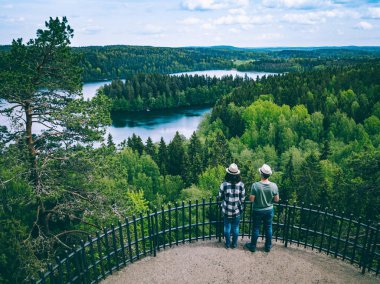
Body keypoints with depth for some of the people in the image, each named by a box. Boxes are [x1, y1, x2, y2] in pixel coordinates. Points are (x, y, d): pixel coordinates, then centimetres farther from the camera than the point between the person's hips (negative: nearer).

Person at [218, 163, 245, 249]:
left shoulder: (224, 184, -17)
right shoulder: (241, 185, -14)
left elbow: (220, 196, -4)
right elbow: (242, 198, -6)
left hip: (226, 210, 0)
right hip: (237, 210, 1)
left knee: (227, 227, 16)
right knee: (235, 227, 16)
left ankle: (228, 244, 28)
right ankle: (234, 244, 30)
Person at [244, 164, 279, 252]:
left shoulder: (255, 185, -25)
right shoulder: (274, 185, -16)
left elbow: (251, 199, -20)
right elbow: (277, 199, -6)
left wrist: (251, 196, 1)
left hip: (257, 211, -2)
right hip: (269, 210, 2)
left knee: (255, 228, 14)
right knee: (268, 228, 19)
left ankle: (253, 246, 29)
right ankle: (268, 246, 34)